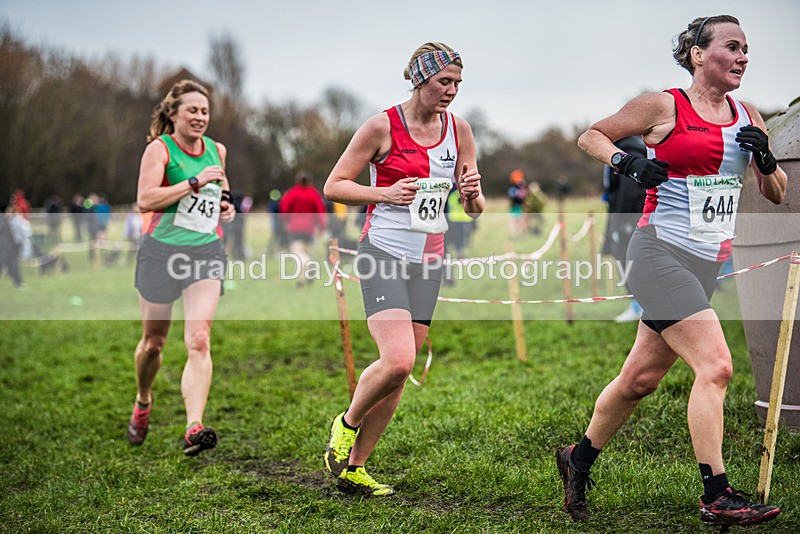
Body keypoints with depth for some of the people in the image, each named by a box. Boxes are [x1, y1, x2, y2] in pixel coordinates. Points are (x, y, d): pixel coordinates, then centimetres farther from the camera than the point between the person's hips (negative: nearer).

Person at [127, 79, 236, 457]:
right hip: (162, 250, -3)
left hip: (207, 252, 3)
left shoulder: (217, 150, 12)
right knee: (153, 341, 10)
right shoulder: (159, 149, -5)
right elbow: (145, 199, -18)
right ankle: (143, 401, 41)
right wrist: (195, 182, -21)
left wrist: (225, 202, 11)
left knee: (199, 341, -15)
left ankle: (194, 428, -24)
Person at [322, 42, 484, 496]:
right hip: (383, 254, -5)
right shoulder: (383, 126, -7)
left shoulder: (459, 130, 8)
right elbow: (333, 186, -2)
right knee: (397, 361, -21)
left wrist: (473, 194, -10)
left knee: (401, 372, 4)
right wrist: (386, 194, -16)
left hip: (428, 262, 5)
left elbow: (474, 209, 13)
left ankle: (353, 467, 17)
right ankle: (347, 423, 10)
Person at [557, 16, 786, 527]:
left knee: (640, 378, 12)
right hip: (660, 253, -6)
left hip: (707, 263, 6)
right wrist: (627, 162, -13)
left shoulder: (746, 115, 13)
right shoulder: (664, 105, -4)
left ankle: (579, 461, 30)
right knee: (715, 365, -18)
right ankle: (717, 496, -11)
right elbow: (590, 136, 5)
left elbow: (777, 195, 16)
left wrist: (766, 159, -4)